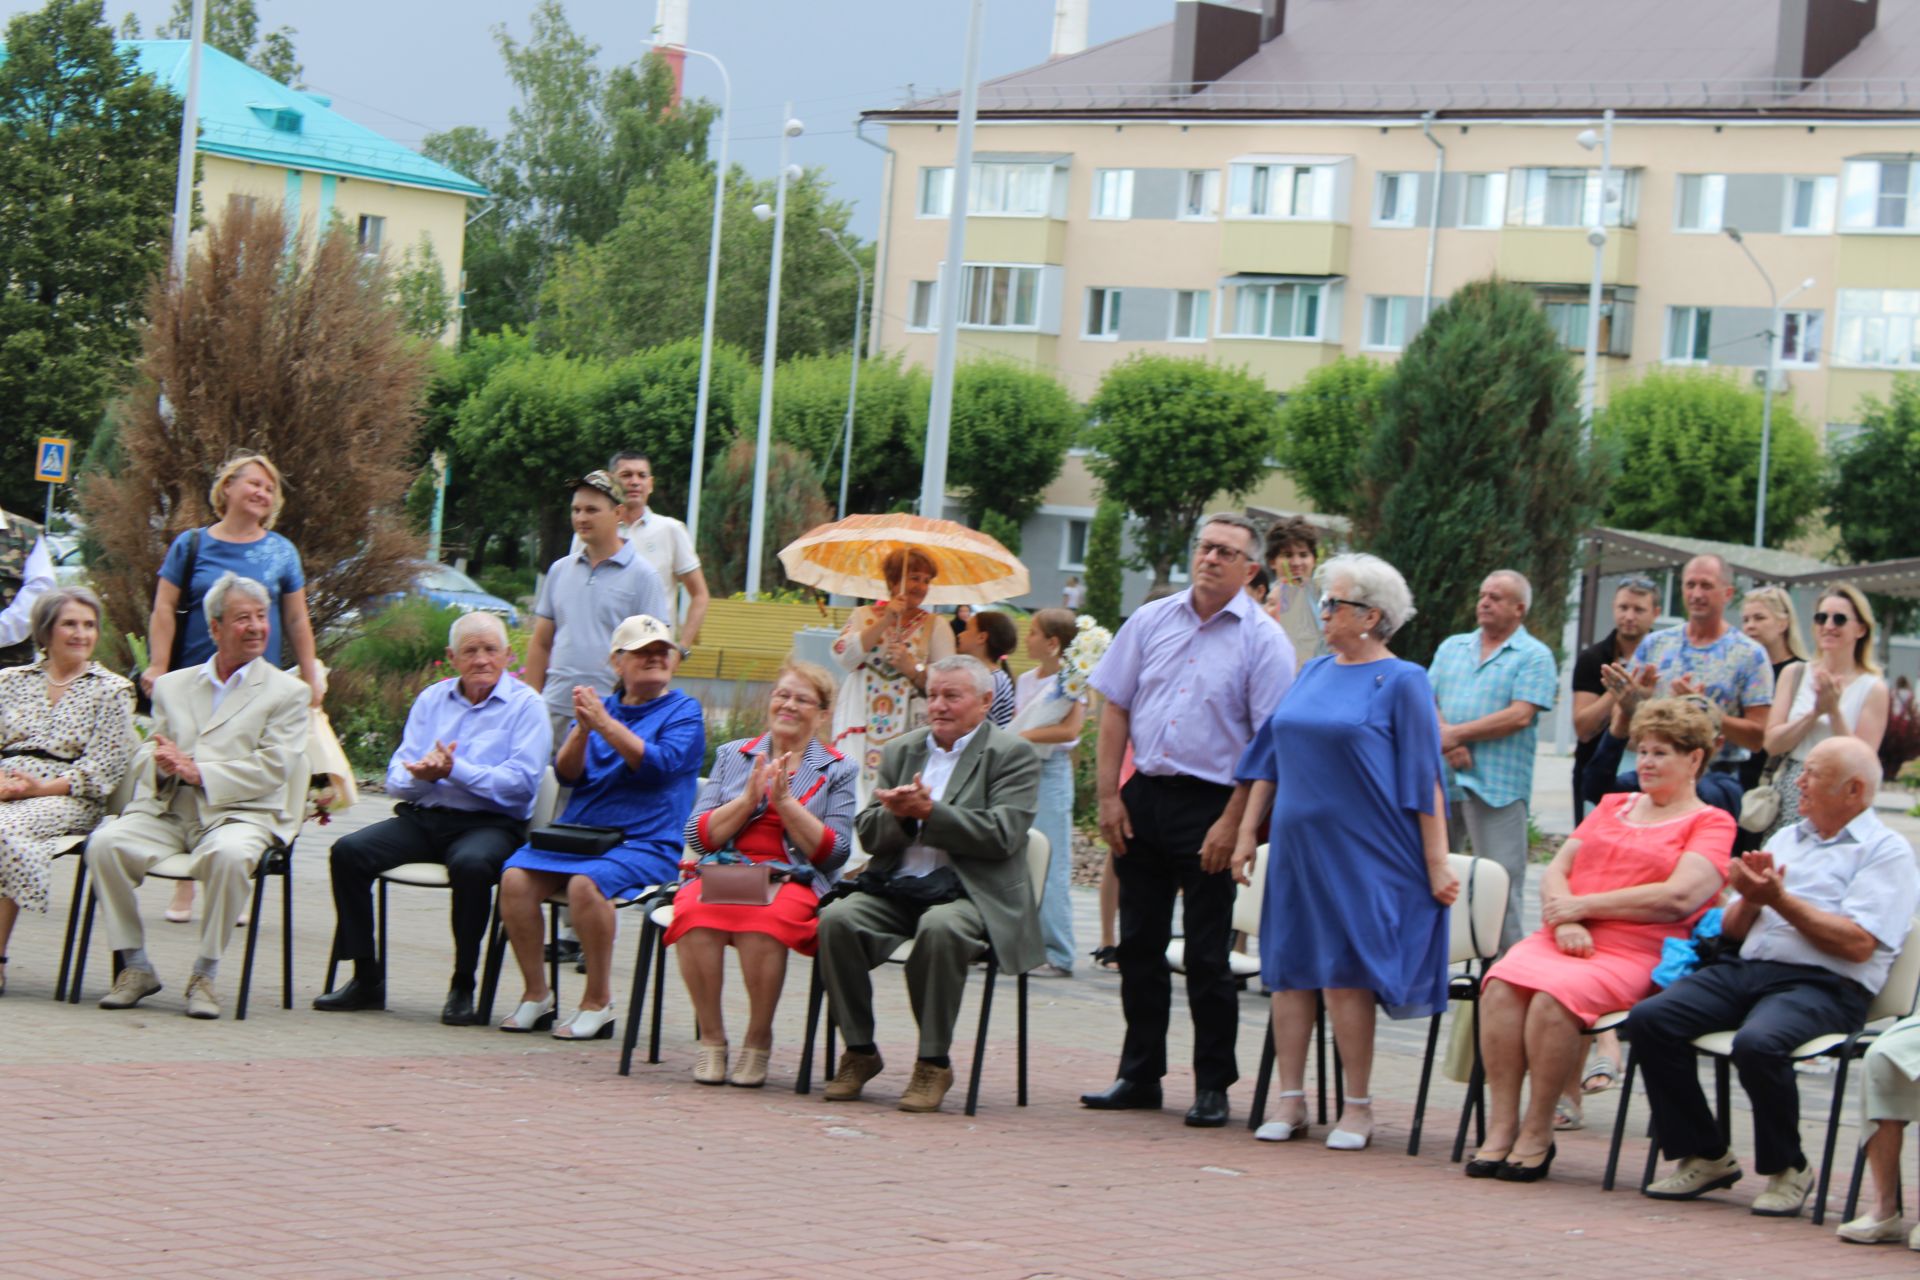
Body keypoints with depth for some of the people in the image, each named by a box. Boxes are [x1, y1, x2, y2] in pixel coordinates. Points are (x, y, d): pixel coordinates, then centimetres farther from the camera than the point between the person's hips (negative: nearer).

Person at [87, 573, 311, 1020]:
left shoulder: (288, 693, 10)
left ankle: (206, 973, -20)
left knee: (229, 855, -38)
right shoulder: (173, 686, 22)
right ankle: (135, 966, -13)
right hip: (166, 813, 3)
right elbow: (144, 759, 16)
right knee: (105, 843, -26)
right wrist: (161, 764, -10)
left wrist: (197, 770, -13)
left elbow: (273, 769, -3)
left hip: (238, 815, -3)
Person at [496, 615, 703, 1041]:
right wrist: (581, 729, -10)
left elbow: (658, 764, -11)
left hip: (645, 844, -5)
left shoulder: (684, 712, 7)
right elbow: (566, 774, 9)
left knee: (587, 883, -34)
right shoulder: (598, 706, 20)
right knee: (516, 876, -23)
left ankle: (598, 1003, -21)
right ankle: (536, 995, -12)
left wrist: (604, 724, -16)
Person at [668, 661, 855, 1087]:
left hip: (795, 883, -2)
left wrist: (785, 801, -8)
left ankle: (759, 1040, -18)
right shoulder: (732, 756, 18)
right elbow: (698, 836, 9)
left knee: (763, 921, -37)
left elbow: (834, 854, 1)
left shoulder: (837, 771, 13)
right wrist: (749, 799, -5)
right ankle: (711, 1038, -19)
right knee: (695, 913, -33)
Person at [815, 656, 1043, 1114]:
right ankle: (859, 1051, -11)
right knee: (837, 918, -24)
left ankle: (934, 1063, -22)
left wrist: (929, 811, -16)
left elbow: (1000, 836, -11)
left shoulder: (1012, 755, 2)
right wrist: (898, 815, -10)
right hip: (896, 887, 5)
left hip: (971, 893, -5)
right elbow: (868, 835, 13)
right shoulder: (901, 751, 19)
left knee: (939, 928, -37)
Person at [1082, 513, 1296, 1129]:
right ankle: (1139, 1074, 19)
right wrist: (1109, 795, 1)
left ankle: (1213, 1087, 8)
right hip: (1143, 796, 4)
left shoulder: (1262, 639, -5)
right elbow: (1115, 708, 9)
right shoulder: (1152, 621, 8)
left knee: (1207, 956, -1)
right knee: (1139, 944, 9)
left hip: (1211, 802, -4)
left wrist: (1232, 823, -15)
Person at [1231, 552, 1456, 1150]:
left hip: (1360, 852, -6)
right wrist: (1247, 832, 14)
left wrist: (1437, 864, -9)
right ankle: (1291, 1101, 10)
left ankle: (1357, 1109, 3)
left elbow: (1424, 780, -7)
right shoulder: (1313, 673, 13)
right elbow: (1269, 757, 18)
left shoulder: (1402, 682, -5)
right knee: (1288, 970, 4)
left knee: (1346, 976, -6)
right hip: (1296, 848, 6)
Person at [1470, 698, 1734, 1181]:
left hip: (1634, 955, -5)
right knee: (1501, 985, -27)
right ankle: (1501, 1126, -25)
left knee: (1554, 996, -34)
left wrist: (1584, 906, -8)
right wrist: (1564, 919, -5)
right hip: (1564, 938, 5)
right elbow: (1557, 870, 18)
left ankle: (1537, 1135, -22)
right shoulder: (1612, 806, 27)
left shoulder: (1711, 823, 7)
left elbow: (1679, 897, -10)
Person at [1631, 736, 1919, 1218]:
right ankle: (1705, 1158, -4)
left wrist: (1781, 900, -11)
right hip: (1747, 969, 7)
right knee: (1649, 1020, -16)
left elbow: (1858, 944, -12)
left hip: (1823, 985, -7)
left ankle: (1787, 1169, -11)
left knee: (1757, 1043, -36)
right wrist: (1750, 897, 1)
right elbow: (1732, 929, 23)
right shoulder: (1786, 838, 25)